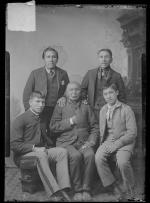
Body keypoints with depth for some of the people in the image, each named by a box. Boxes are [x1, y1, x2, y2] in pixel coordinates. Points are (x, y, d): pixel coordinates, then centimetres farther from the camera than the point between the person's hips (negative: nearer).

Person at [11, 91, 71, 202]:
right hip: (23, 154, -6)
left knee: (62, 151, -19)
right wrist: (34, 148, -20)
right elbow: (15, 145, -11)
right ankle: (54, 192, -40)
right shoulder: (20, 120, -5)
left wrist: (44, 148, 4)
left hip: (40, 150, 6)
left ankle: (62, 188, -28)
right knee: (41, 156, -38)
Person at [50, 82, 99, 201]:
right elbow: (53, 127, 4)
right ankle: (77, 190, -18)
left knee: (90, 155, -31)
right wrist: (70, 122, -6)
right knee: (76, 156, -33)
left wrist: (91, 141, -3)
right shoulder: (60, 107, 14)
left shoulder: (86, 107, 20)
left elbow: (95, 127, 14)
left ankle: (86, 189, -19)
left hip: (83, 142, 2)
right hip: (66, 142, -1)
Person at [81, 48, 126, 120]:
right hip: (93, 111, 2)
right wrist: (84, 99, 6)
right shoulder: (90, 73, 8)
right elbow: (83, 88, 20)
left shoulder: (116, 76, 3)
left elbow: (122, 97, 6)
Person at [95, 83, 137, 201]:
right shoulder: (103, 110, 13)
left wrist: (116, 144, -16)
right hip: (108, 141, 4)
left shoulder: (126, 109, -3)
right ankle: (115, 186, -8)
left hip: (124, 142, -4)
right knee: (98, 158, -26)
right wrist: (104, 143, -2)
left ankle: (129, 190, -3)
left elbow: (132, 133, -8)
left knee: (123, 161, -32)